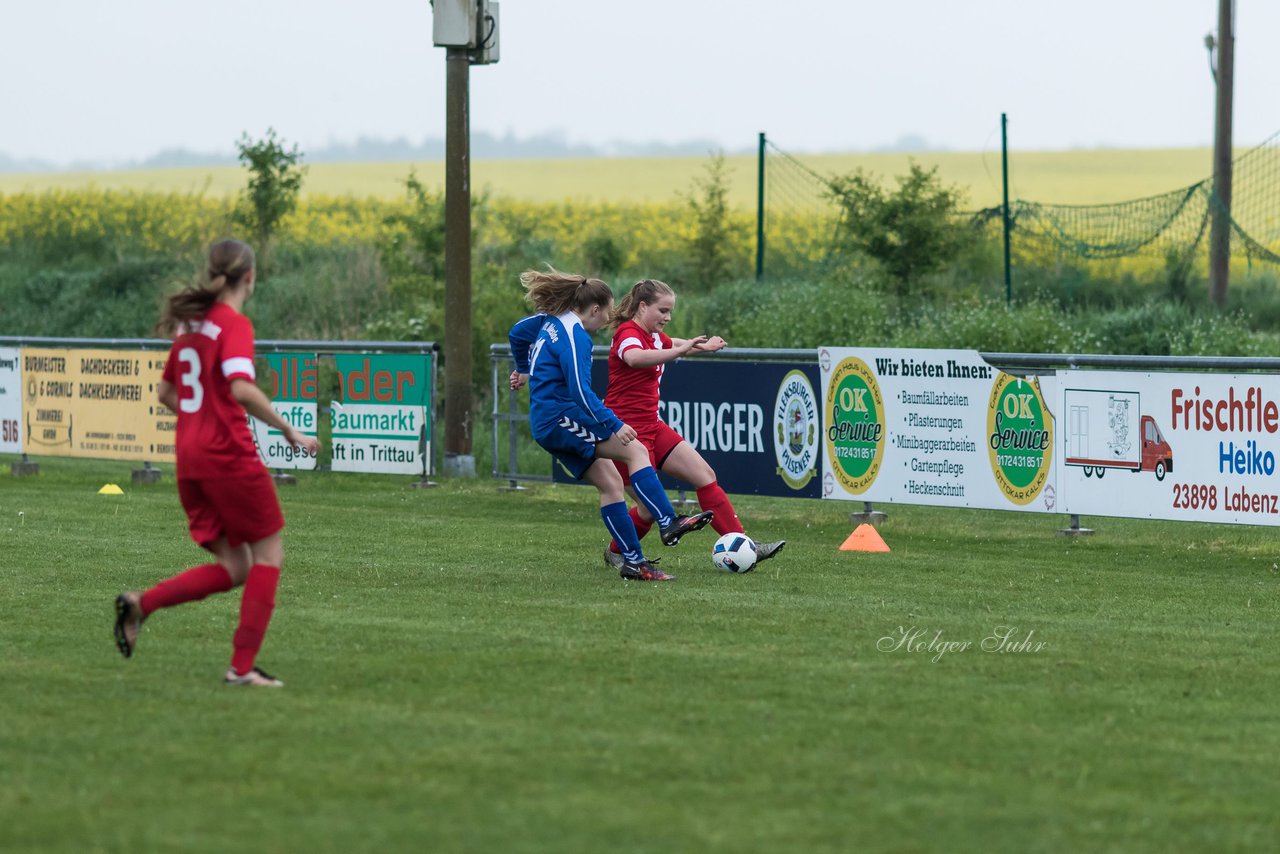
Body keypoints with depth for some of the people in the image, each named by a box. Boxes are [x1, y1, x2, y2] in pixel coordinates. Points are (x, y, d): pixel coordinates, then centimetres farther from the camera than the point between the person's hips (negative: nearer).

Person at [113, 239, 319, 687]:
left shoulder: (191, 323, 14)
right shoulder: (235, 325, -10)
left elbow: (165, 392, 22)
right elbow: (241, 388, -25)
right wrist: (289, 430, -18)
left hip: (190, 457, 8)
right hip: (230, 456, -8)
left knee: (232, 567, 11)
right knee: (269, 553, 6)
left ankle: (141, 603, -7)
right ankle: (242, 666, 2)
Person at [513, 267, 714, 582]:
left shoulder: (551, 322, 14)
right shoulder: (575, 335, -16)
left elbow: (518, 331, 34)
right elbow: (580, 390, -24)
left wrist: (522, 371, 53)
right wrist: (614, 425, -25)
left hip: (546, 426, 10)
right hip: (562, 417, -10)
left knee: (610, 483, 7)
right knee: (635, 450, -16)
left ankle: (633, 561, 4)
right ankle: (669, 523, -27)